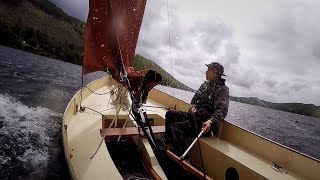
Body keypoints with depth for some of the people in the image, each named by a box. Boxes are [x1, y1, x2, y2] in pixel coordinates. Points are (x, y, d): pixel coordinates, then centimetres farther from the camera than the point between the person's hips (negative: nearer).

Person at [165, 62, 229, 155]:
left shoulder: (222, 89, -11)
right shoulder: (205, 84, 13)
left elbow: (221, 110, -23)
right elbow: (194, 100, 18)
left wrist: (211, 122, -41)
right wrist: (193, 107, -5)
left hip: (205, 123, -9)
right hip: (195, 115, 9)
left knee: (175, 128, -26)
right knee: (170, 114, 5)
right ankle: (168, 142, 16)